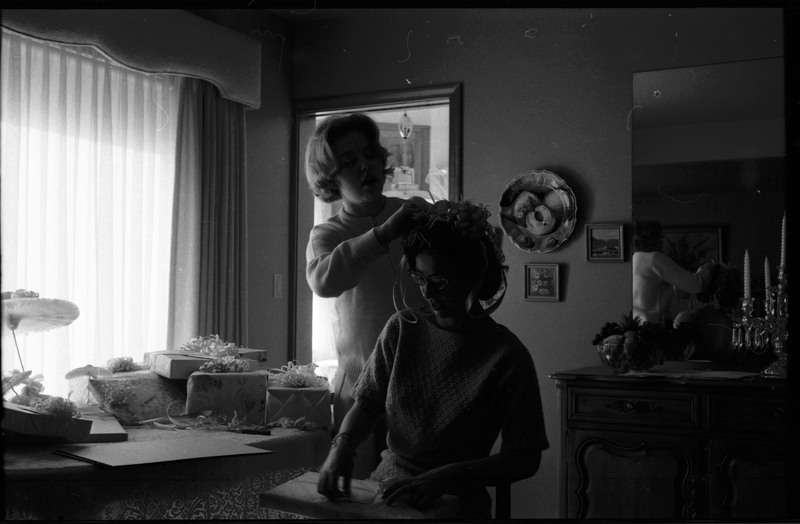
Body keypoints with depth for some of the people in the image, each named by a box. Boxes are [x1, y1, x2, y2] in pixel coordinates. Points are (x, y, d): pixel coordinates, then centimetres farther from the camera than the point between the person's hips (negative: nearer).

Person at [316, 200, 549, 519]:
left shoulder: (506, 356, -8)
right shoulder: (402, 328, 7)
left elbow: (525, 459, -7)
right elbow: (366, 403, 10)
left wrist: (444, 478, -18)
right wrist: (342, 445, -11)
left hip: (456, 504, -4)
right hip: (385, 488, 4)